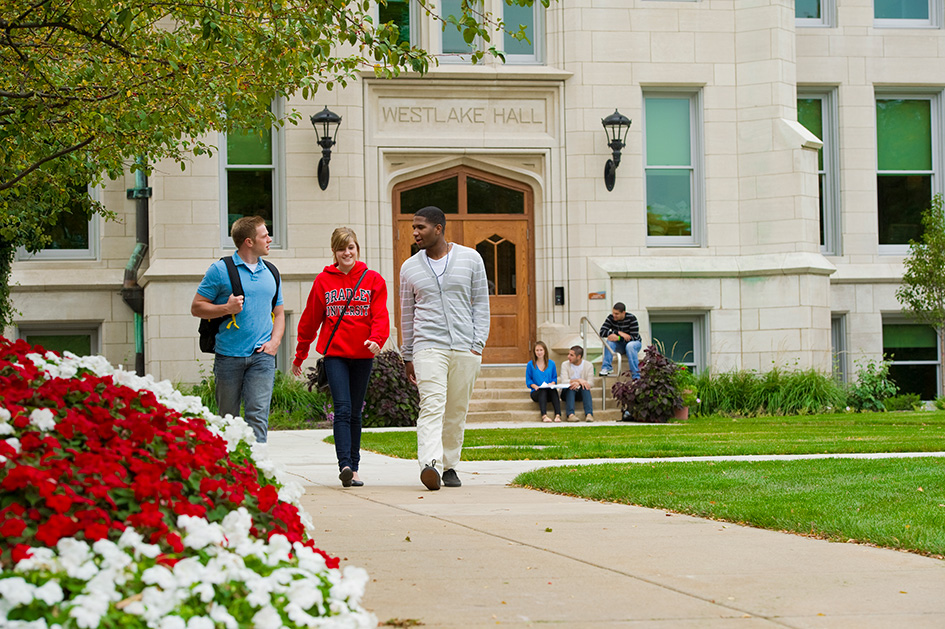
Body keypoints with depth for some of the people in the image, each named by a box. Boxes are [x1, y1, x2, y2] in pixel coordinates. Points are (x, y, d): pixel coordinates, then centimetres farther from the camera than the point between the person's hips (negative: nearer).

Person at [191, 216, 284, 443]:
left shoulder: (270, 273, 14)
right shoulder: (220, 270, -1)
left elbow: (278, 313, 22)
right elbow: (197, 307, 1)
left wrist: (275, 341, 4)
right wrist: (227, 308, -14)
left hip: (262, 356, 2)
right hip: (229, 355, -2)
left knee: (258, 414, -11)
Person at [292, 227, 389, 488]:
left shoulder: (373, 280, 5)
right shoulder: (323, 280, 6)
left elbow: (380, 315, -4)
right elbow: (310, 319, 12)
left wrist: (376, 339, -25)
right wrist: (300, 355, 16)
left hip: (362, 354, 1)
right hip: (334, 353, -1)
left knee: (355, 413, 9)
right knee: (342, 409, -15)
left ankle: (353, 468, 16)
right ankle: (345, 466, -25)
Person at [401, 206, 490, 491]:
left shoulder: (470, 259, 6)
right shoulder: (410, 268, 9)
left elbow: (481, 303, 7)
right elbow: (407, 315, 15)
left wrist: (477, 344, -2)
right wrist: (408, 357, 13)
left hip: (465, 349, 1)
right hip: (428, 347, -1)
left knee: (457, 412, 6)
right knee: (432, 405, -18)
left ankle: (450, 466, 18)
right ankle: (430, 465, -31)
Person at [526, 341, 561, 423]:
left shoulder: (551, 363, 14)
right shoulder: (530, 364, 8)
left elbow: (555, 378, 17)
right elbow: (528, 380, 9)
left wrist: (552, 383, -7)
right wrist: (535, 386, -11)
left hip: (549, 391, 1)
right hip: (536, 392, -1)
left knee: (554, 391, -35)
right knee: (543, 391, -37)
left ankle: (558, 415, -50)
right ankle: (544, 416, -55)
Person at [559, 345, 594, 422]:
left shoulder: (588, 365, -2)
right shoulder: (565, 364, -3)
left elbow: (590, 383, -13)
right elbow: (563, 382, -17)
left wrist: (578, 384, -30)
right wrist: (579, 380, -30)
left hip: (581, 392, 0)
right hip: (568, 392, 0)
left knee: (585, 387, -32)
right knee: (570, 387, -33)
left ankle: (589, 414, -46)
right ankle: (570, 414, -49)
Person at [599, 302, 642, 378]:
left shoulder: (631, 319, -21)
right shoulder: (611, 318, -12)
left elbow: (634, 337, -24)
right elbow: (602, 332, -20)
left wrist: (618, 338, -34)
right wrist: (619, 333, -30)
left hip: (634, 343, -3)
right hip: (620, 346, 3)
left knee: (630, 346, -38)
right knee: (609, 341, -28)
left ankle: (636, 377, -41)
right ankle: (607, 368, -29)